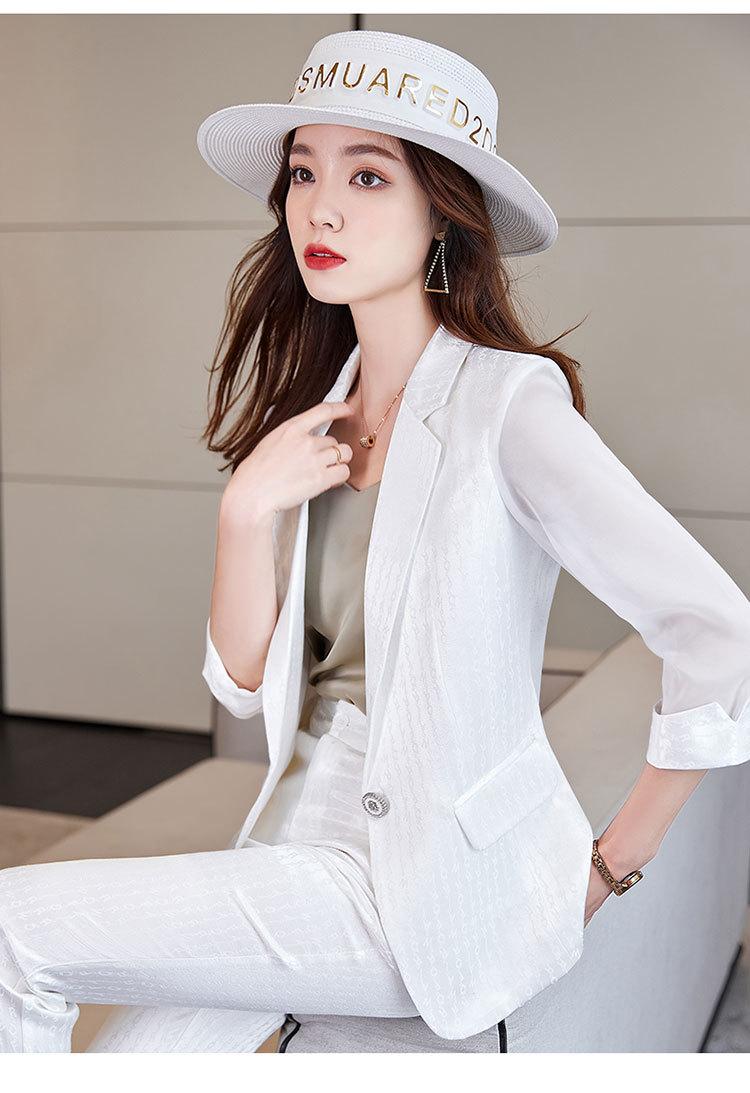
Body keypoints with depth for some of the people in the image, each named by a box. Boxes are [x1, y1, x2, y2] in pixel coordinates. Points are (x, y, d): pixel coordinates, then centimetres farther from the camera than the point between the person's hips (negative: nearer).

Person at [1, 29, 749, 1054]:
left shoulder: (506, 404, -15)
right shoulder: (320, 412, 7)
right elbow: (246, 680, 5)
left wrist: (610, 866, -10)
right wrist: (246, 514, -12)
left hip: (427, 880, -6)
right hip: (307, 826, 6)